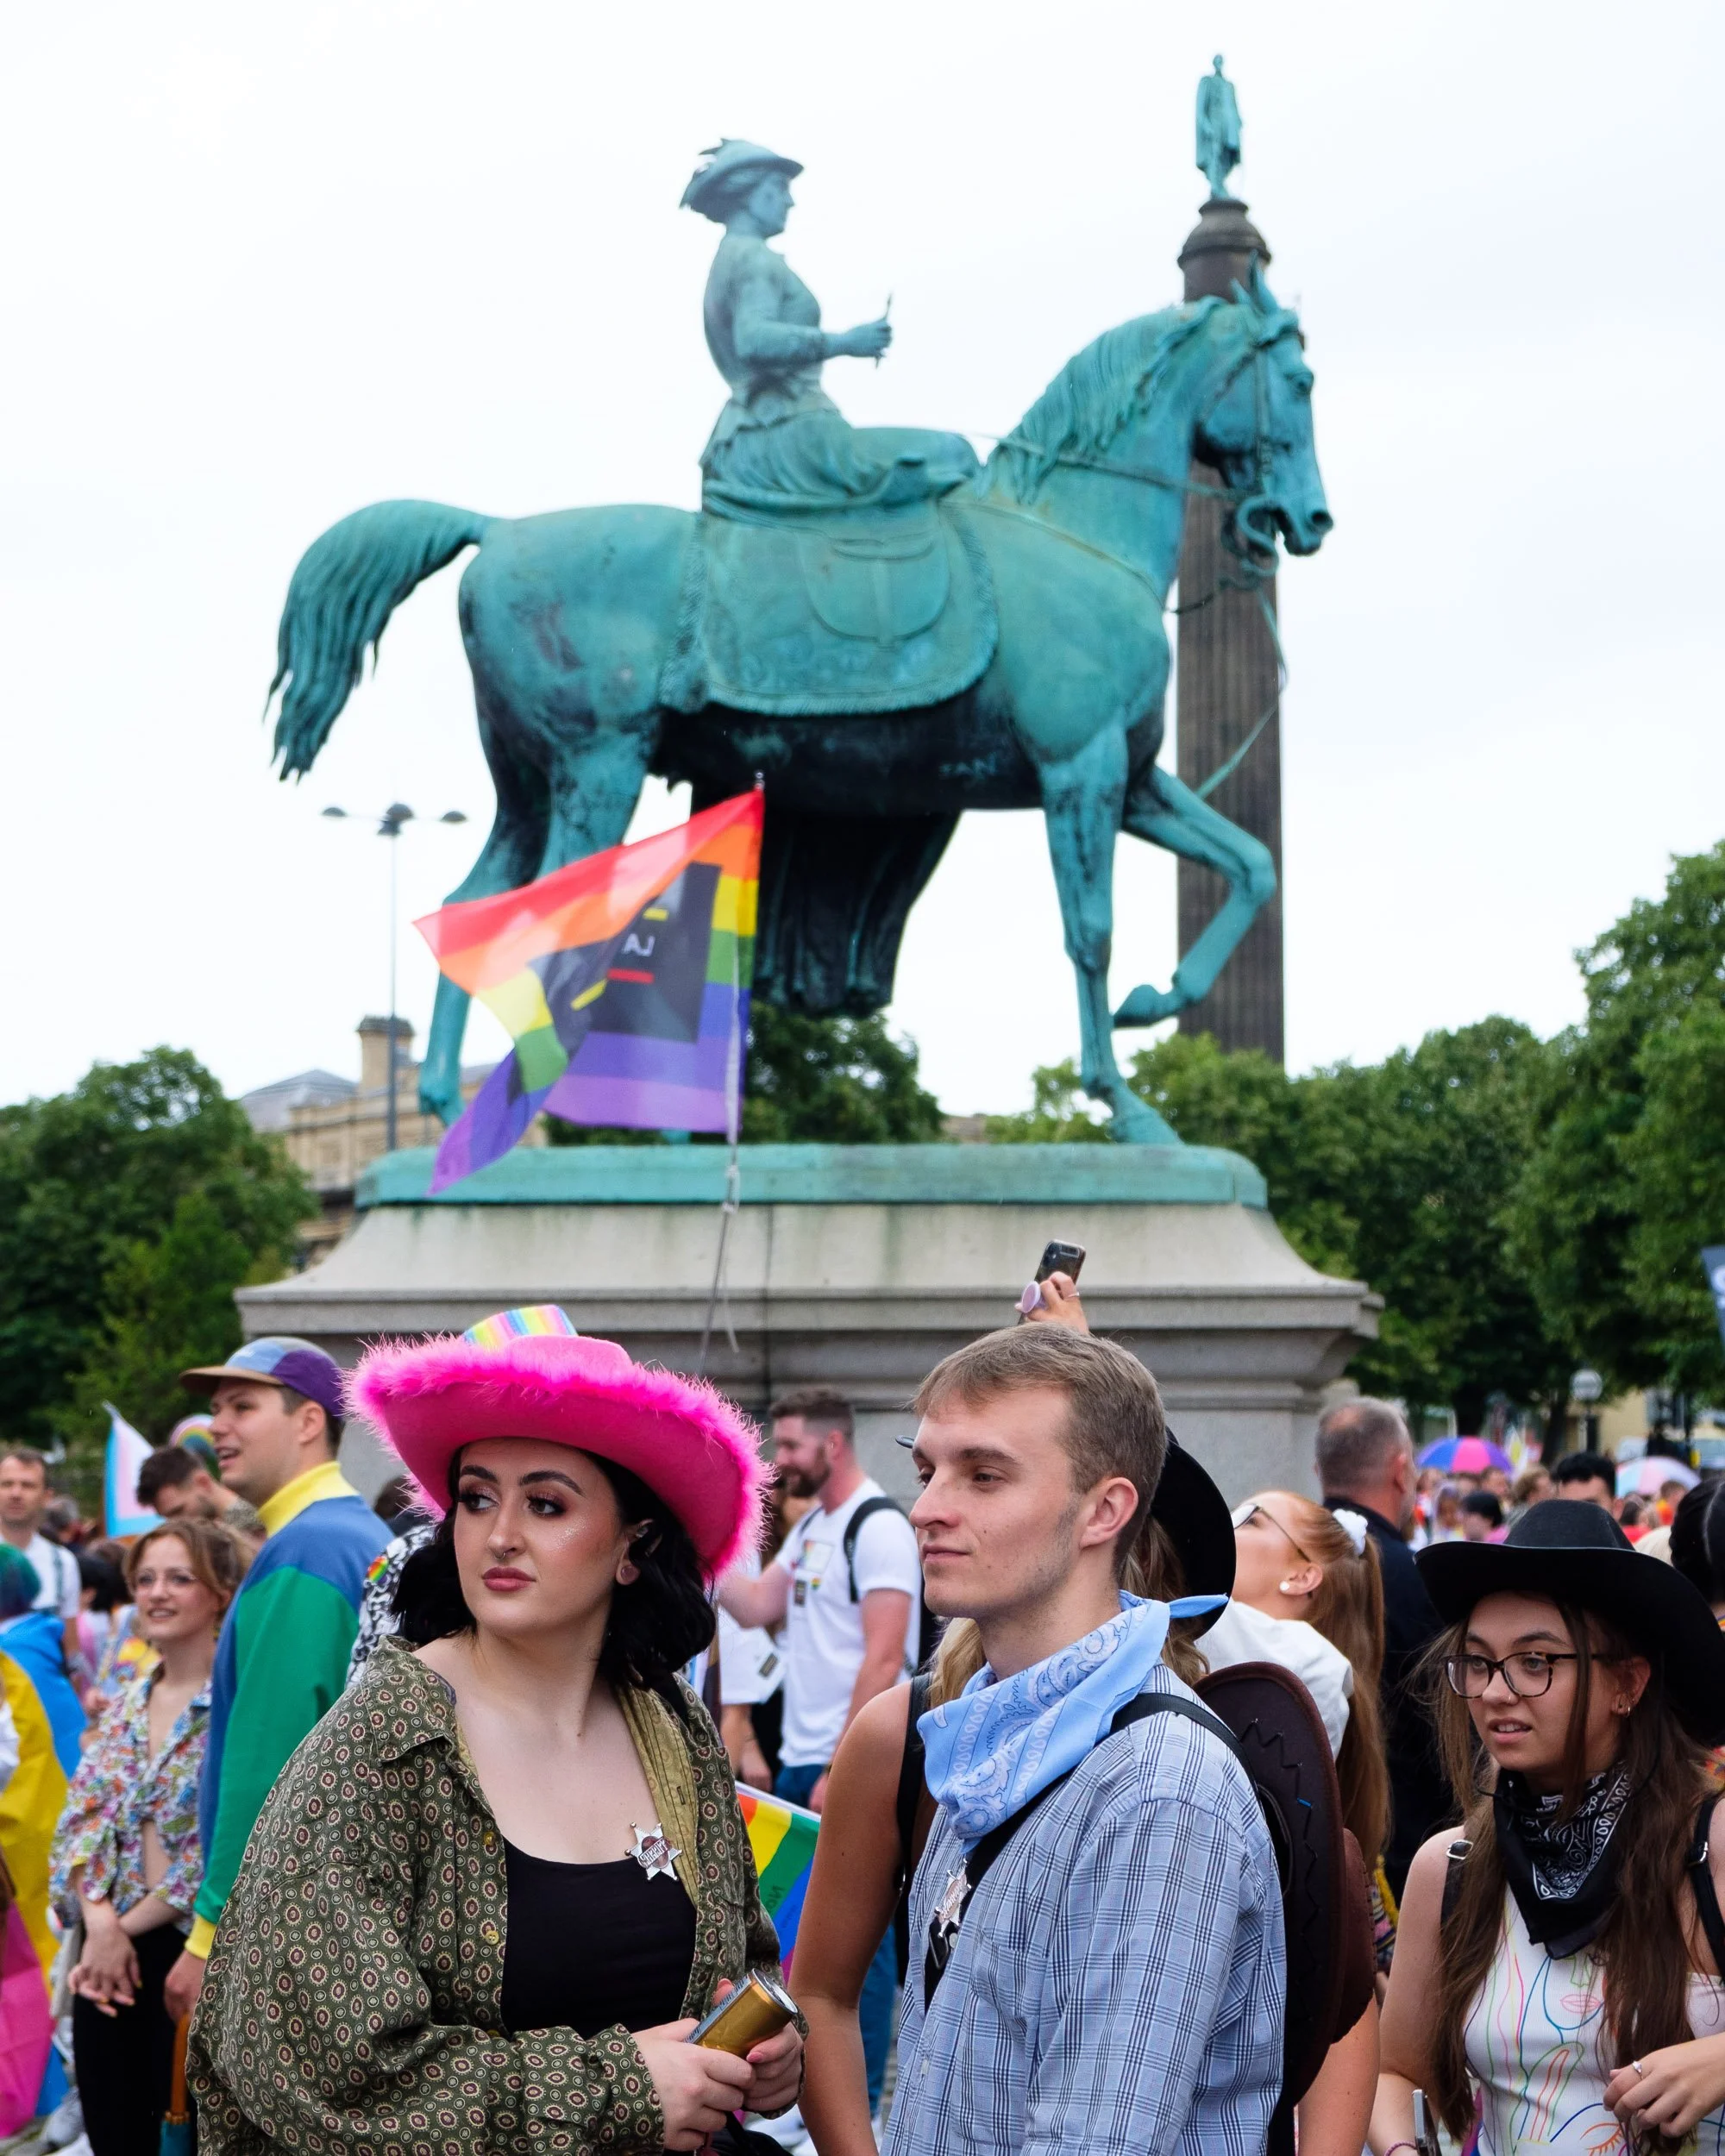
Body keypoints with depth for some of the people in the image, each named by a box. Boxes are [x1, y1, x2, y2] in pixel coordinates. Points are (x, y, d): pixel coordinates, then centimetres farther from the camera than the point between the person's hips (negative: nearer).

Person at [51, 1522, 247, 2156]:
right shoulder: (127, 1703, 12)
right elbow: (82, 1818, 7)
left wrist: (128, 1925, -9)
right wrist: (100, 1920, -10)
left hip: (192, 1946, -6)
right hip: (108, 1948, 6)